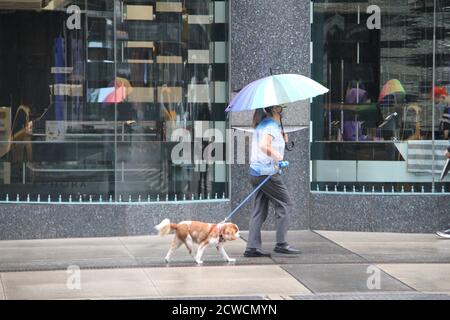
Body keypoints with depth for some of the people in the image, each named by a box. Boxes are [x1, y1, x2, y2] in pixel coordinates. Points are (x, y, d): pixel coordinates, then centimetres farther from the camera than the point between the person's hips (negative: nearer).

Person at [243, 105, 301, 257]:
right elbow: (264, 145, -27)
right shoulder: (271, 125, -12)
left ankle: (252, 247, 4)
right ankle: (281, 243, -1)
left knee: (259, 210, 8)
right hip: (267, 171, -9)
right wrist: (279, 157, -26)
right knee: (285, 204, 0)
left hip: (256, 172, 9)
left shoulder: (263, 124, 18)